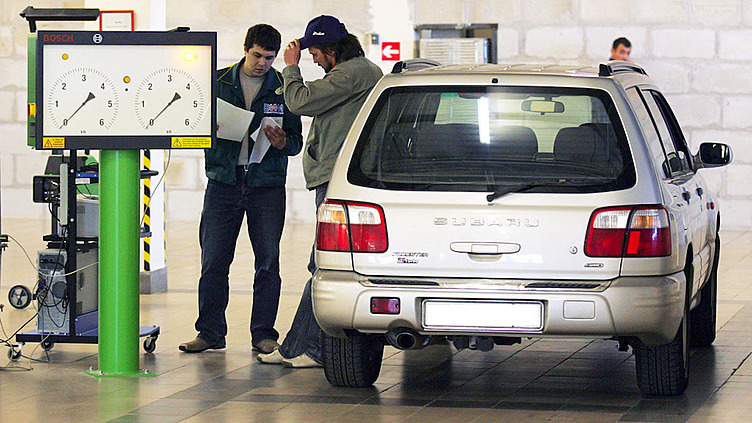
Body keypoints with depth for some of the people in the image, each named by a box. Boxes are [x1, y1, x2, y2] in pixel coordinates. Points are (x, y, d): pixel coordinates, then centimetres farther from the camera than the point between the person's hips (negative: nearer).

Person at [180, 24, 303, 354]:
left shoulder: (283, 88, 5)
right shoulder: (218, 82, 7)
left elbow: (297, 141, 5)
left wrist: (281, 142, -17)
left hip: (267, 185, -1)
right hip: (223, 181, 1)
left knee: (268, 262, 0)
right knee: (213, 262, 0)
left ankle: (263, 333, 8)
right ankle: (210, 332, 8)